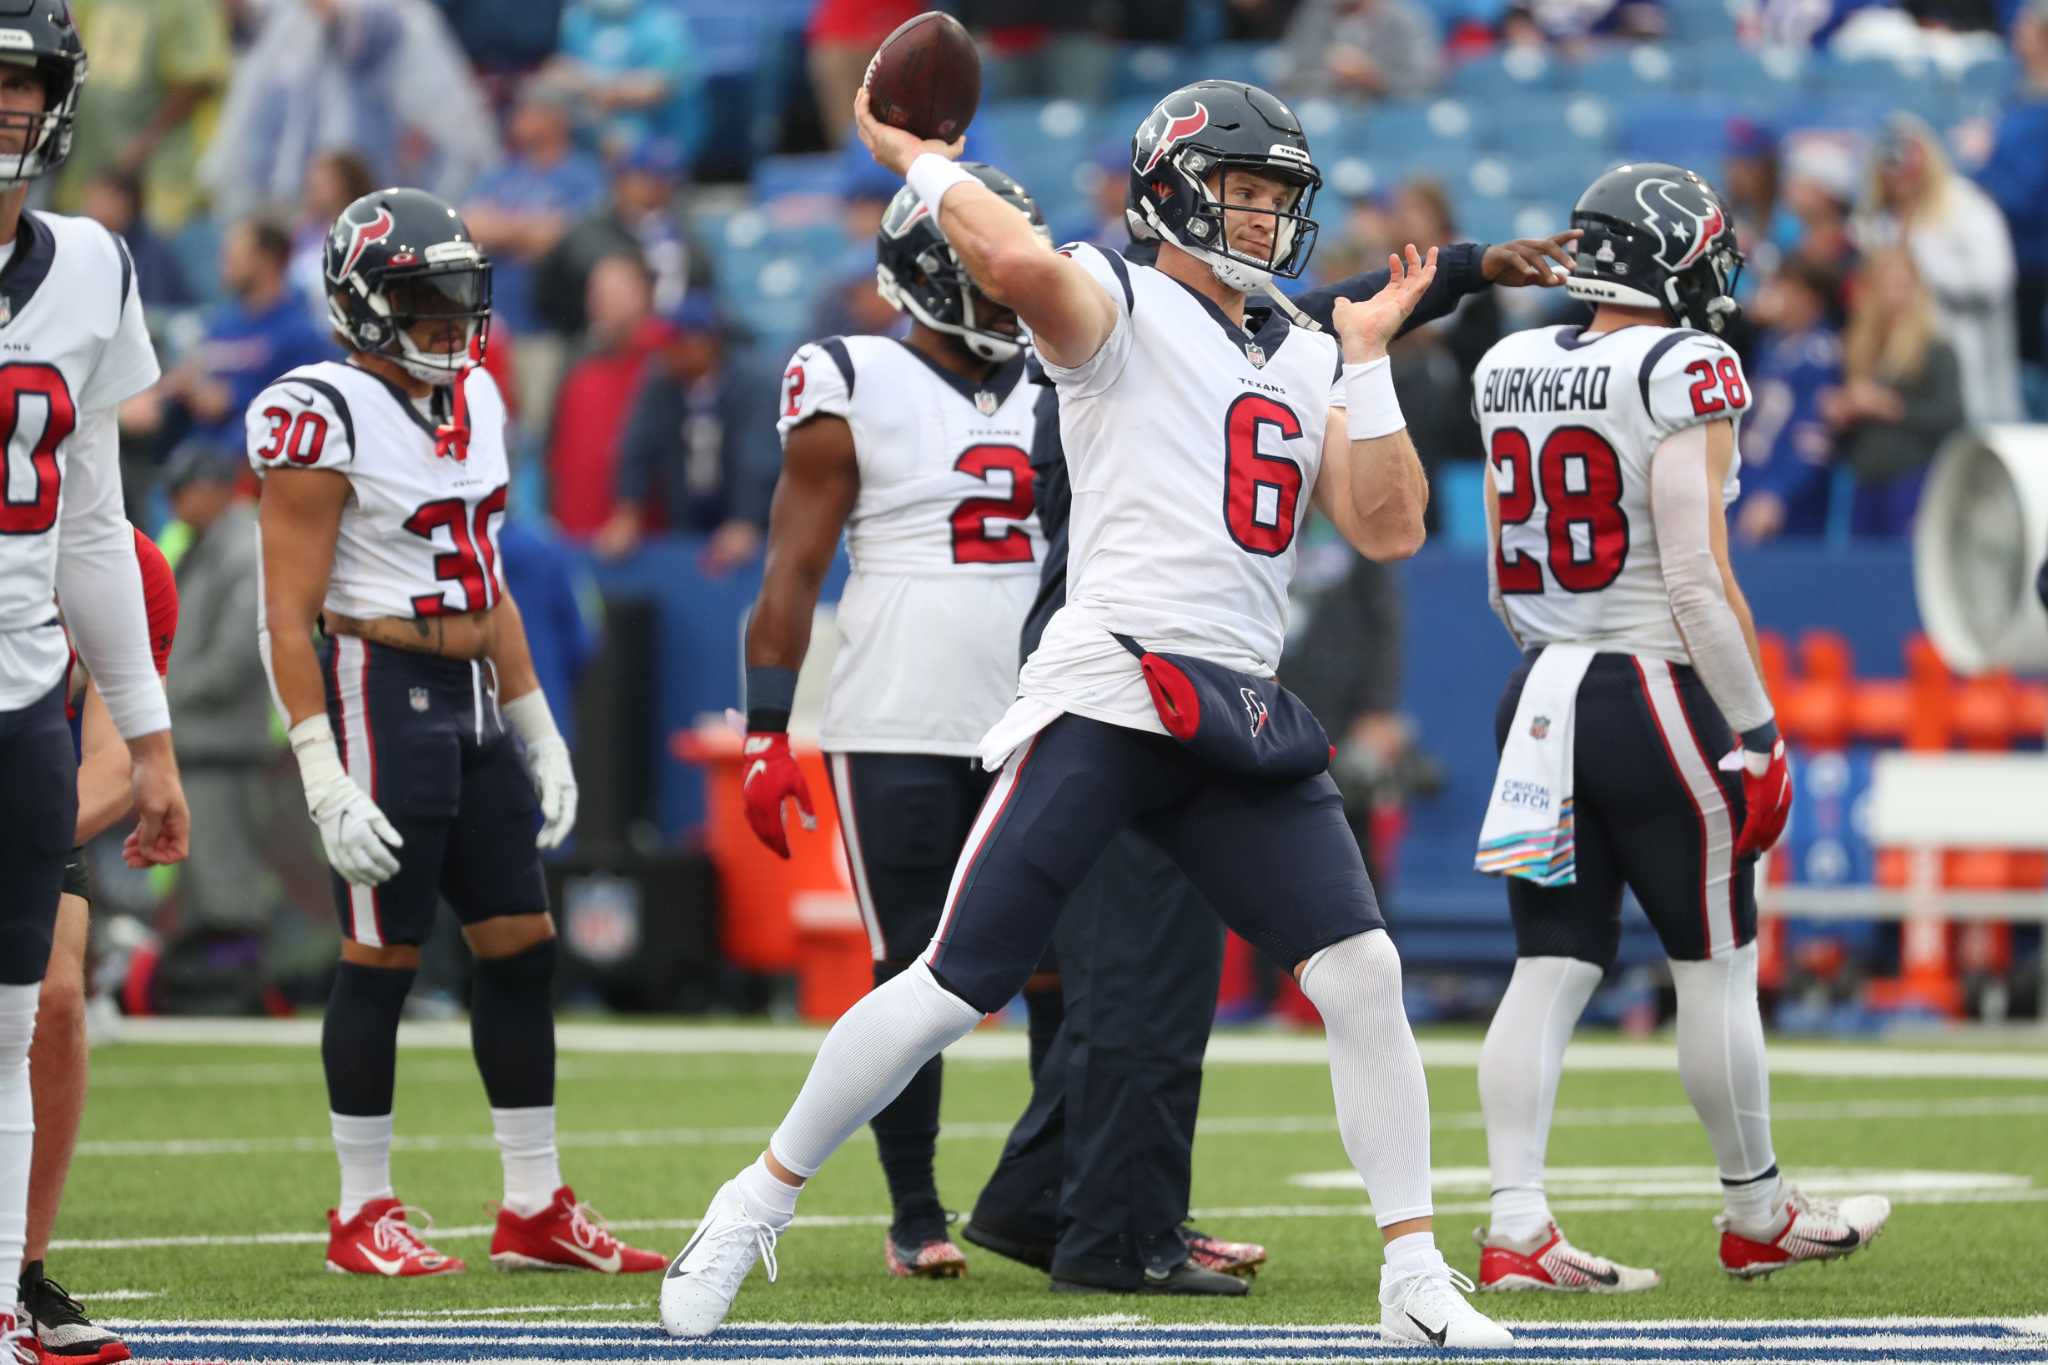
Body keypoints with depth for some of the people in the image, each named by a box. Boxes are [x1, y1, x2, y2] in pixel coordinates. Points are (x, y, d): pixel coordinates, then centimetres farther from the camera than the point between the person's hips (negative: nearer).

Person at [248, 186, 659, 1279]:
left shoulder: (472, 400, 12)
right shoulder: (327, 416, -13)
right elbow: (287, 619, -14)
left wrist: (536, 729, 19)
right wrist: (325, 778, -19)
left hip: (473, 699, 8)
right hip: (382, 696, -8)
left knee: (522, 946, 7)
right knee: (382, 956, -2)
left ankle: (536, 1209, 13)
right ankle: (364, 1216, 8)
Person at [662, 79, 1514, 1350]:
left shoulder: (1307, 361, 20)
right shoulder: (1117, 303, 0)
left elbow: (1390, 528, 11)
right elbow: (1023, 265, -24)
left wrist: (1368, 361, 8)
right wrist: (922, 161, -9)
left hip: (1240, 715, 6)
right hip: (1107, 692, -6)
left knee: (1363, 973, -6)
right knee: (959, 984, -7)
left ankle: (1416, 1276, 1)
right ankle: (763, 1197, 10)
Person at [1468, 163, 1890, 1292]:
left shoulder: (1510, 370, 8)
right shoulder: (1684, 374, -13)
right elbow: (1698, 581, -17)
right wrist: (1757, 731, -12)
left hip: (1541, 693, 6)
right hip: (1657, 695, -6)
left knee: (1550, 970, 6)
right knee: (1716, 968, 8)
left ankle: (1514, 1228, -3)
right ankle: (1756, 1216, 20)